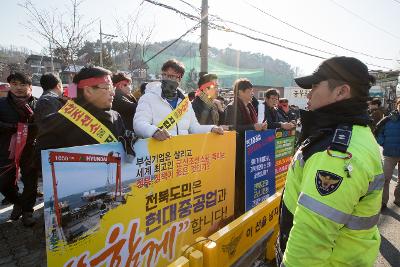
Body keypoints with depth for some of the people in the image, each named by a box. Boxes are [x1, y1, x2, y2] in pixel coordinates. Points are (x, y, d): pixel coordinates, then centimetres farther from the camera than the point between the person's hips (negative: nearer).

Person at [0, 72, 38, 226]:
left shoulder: (37, 105, 0)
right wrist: (15, 127, -18)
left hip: (30, 151, -2)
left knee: (30, 182, 5)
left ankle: (27, 210, 27)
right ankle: (17, 203, 38)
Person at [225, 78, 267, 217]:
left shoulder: (249, 107, 15)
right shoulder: (232, 107, -9)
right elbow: (232, 128, -19)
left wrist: (260, 127, 4)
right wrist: (253, 127, -20)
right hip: (238, 149, -8)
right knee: (239, 178, -3)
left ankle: (246, 207, 25)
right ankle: (238, 209, 11)